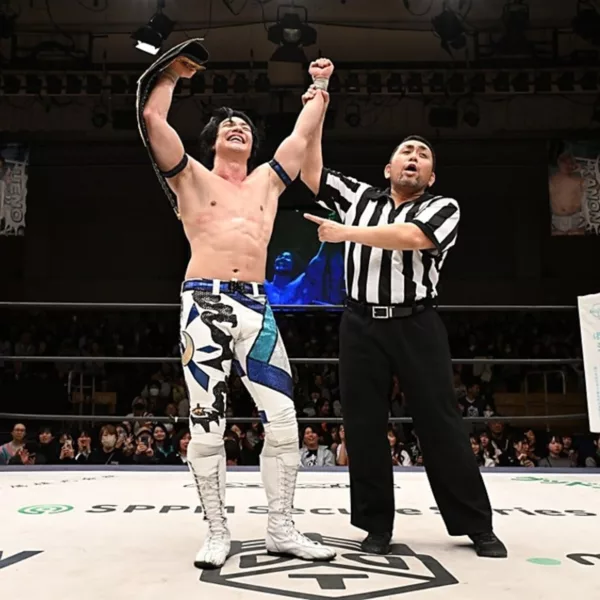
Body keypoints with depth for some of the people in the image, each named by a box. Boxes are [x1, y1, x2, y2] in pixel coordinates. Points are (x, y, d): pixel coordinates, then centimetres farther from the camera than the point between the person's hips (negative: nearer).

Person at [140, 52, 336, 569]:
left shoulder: (267, 181, 21)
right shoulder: (193, 178, 12)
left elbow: (303, 134, 27)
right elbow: (153, 118, 5)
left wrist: (319, 88, 36)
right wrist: (173, 74, 18)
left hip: (257, 308, 4)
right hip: (204, 306, -3)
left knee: (284, 421, -1)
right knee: (207, 426, -2)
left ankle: (281, 529, 13)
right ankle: (218, 532, 13)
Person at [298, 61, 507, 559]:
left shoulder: (443, 209, 5)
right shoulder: (359, 197, 15)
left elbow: (411, 237, -14)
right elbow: (311, 173, 15)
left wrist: (347, 233, -10)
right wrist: (316, 113, 12)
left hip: (416, 325, -2)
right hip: (361, 325, 3)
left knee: (440, 422, 1)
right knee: (364, 424, 3)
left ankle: (477, 525, 13)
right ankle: (377, 525, 16)